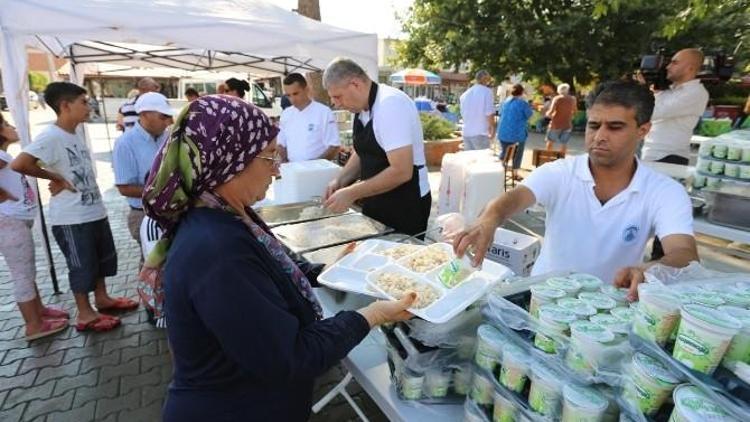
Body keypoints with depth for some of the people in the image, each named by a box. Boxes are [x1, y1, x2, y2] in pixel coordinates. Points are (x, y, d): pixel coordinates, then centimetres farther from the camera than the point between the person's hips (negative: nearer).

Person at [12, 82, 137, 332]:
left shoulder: (77, 130, 6)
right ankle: (85, 315, 22)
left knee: (103, 258, 20)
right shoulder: (51, 137, -19)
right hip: (71, 218, -8)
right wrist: (55, 177, -16)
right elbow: (18, 164, -28)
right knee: (82, 266, 6)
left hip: (94, 210, 8)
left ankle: (102, 298, 39)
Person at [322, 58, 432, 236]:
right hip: (376, 201, 8)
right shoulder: (363, 107, 3)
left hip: (406, 206, -8)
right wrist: (340, 181, 0)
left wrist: (351, 193, -22)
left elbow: (401, 171, -28)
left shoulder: (391, 104, -22)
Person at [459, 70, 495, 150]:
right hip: (480, 133, -6)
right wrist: (492, 127, 3)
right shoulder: (486, 91, -5)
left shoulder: (465, 94, 12)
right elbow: (489, 113, -10)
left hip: (466, 133, 6)